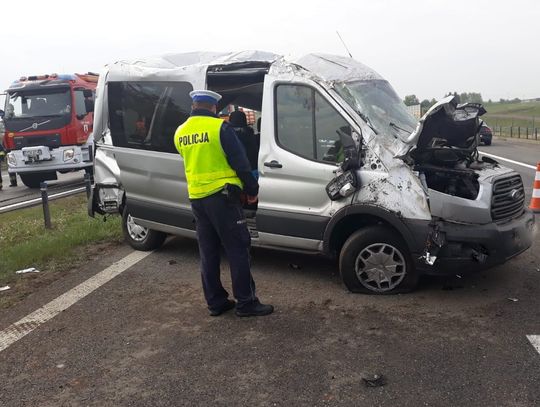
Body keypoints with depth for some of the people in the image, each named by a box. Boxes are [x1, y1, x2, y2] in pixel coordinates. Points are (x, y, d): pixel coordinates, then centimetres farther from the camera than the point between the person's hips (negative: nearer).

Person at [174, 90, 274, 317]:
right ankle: (246, 302, 3)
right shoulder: (219, 127, -10)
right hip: (220, 196, -6)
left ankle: (215, 302, 17)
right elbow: (240, 162, -10)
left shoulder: (180, 133, 9)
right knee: (237, 249, 0)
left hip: (196, 198, 7)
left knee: (208, 252, 12)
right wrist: (252, 189, 0)